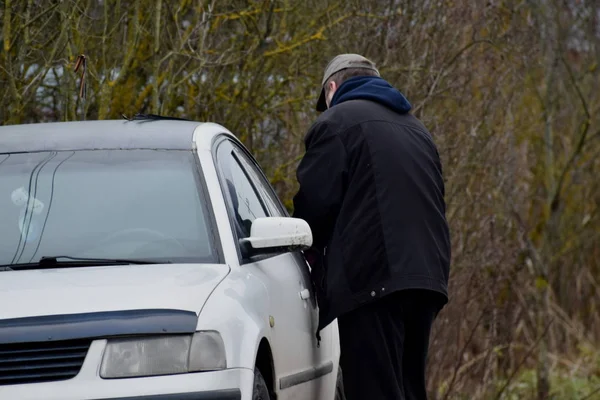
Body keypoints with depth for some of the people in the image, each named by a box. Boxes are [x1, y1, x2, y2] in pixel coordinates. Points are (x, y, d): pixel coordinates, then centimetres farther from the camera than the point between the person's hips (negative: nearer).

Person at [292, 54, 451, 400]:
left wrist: (314, 252, 11)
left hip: (372, 279, -8)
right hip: (428, 275, 8)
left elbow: (317, 202, -7)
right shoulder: (416, 130, 27)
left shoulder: (337, 122, 1)